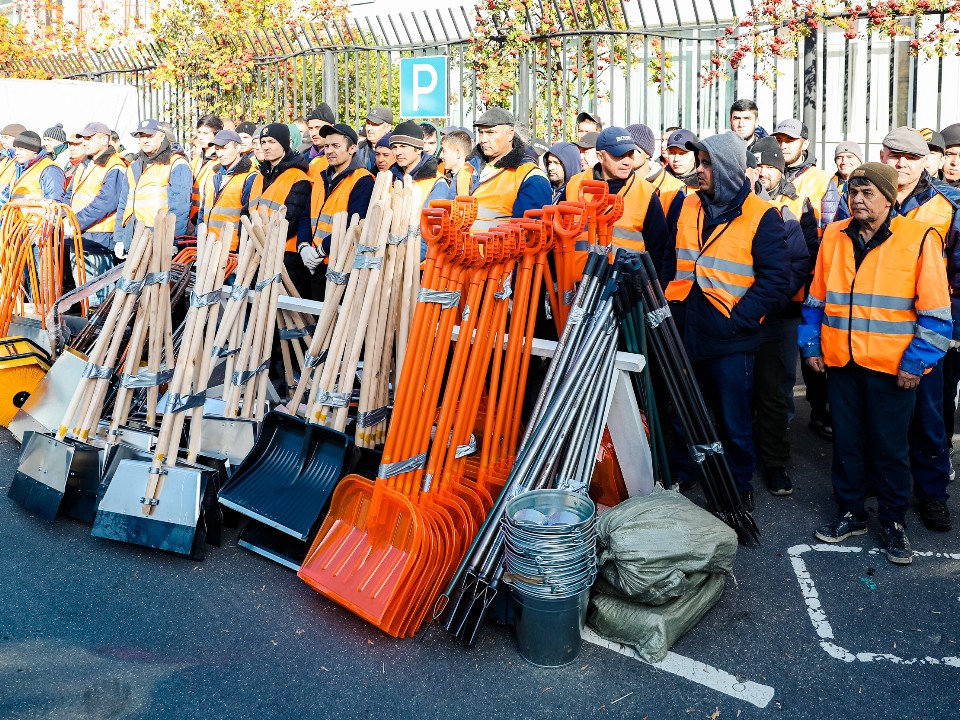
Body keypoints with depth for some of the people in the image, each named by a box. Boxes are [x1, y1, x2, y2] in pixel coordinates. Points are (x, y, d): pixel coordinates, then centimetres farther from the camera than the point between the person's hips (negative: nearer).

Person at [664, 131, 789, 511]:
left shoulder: (761, 216, -7)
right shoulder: (687, 205, 9)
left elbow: (775, 277, -10)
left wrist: (739, 317, -16)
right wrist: (669, 303, 3)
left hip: (729, 338, -5)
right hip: (683, 332, 5)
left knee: (733, 420, 7)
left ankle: (740, 490, 24)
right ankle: (679, 477, 35)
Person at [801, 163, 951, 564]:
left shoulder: (918, 239, -7)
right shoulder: (834, 237, 6)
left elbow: (934, 312, -7)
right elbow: (816, 299, 14)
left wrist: (916, 362, -11)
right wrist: (811, 345, 8)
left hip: (892, 366, -4)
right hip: (840, 363, 4)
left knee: (890, 445, 7)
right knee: (846, 441, 13)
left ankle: (893, 522, 22)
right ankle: (850, 513, 27)